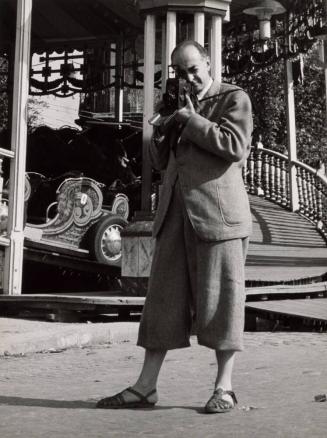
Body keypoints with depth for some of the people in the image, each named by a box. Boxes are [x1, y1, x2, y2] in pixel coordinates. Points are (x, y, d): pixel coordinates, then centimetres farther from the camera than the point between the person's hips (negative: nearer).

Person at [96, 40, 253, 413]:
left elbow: (235, 146, -13)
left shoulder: (235, 98, 4)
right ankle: (145, 388, 7)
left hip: (216, 211, -6)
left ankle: (223, 388, 8)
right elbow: (160, 161, 24)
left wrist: (191, 120, -7)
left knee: (220, 298, -1)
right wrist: (162, 129, 6)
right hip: (176, 212, 6)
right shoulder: (180, 104, 24)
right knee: (164, 298, 4)